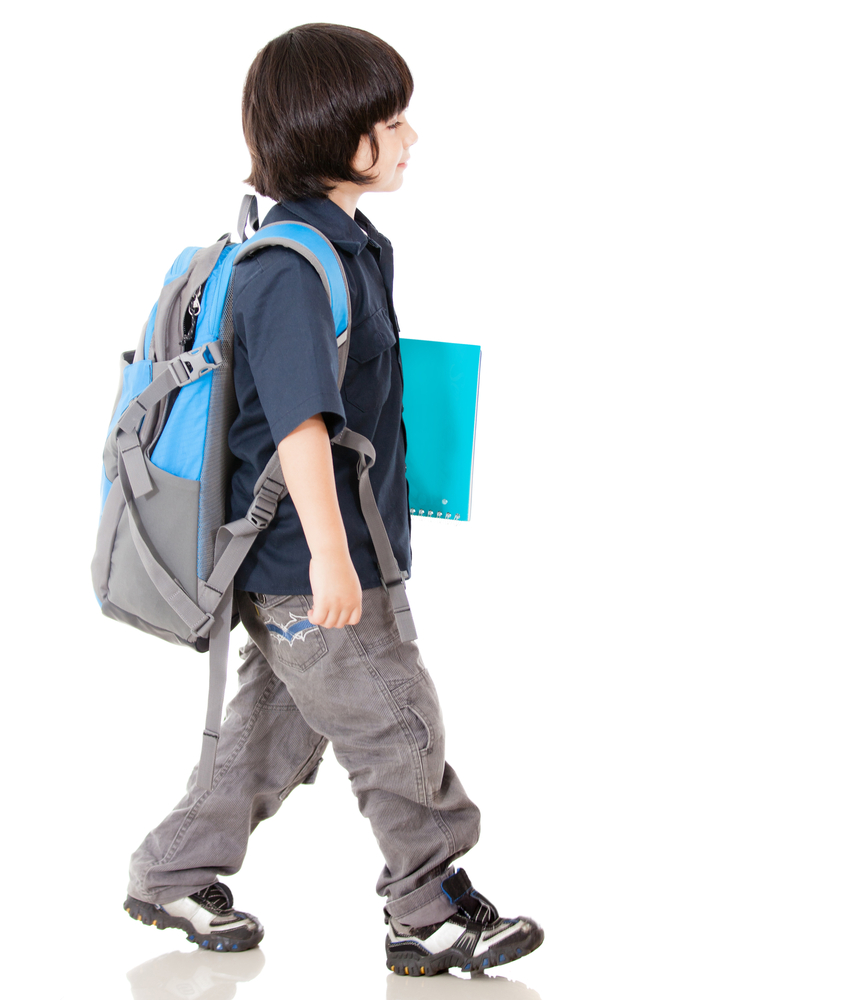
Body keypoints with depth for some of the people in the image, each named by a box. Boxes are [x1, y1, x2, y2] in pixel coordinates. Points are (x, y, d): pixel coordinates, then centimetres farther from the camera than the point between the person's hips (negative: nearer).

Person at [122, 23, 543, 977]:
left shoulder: (348, 244, 11)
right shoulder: (292, 267, -22)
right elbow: (299, 419, -29)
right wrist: (329, 553, -32)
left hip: (296, 566, 10)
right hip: (306, 563, -10)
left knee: (279, 721, 19)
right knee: (399, 729, 0)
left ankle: (174, 875, 31)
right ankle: (434, 915, 13)